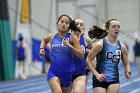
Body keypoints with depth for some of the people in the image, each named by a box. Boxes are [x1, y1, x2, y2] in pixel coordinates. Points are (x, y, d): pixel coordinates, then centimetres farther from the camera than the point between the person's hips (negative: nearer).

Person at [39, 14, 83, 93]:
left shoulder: (72, 37, -4)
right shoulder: (52, 37, 4)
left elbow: (81, 55, -9)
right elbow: (44, 40, 30)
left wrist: (70, 46, -21)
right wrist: (42, 48, 12)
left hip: (68, 73, 0)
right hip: (53, 72, 0)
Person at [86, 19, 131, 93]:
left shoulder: (122, 47, 4)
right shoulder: (100, 44, -8)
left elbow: (126, 64, 15)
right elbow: (88, 60, -7)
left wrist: (128, 72, -7)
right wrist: (97, 74, -16)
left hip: (114, 81, 3)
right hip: (100, 79, -3)